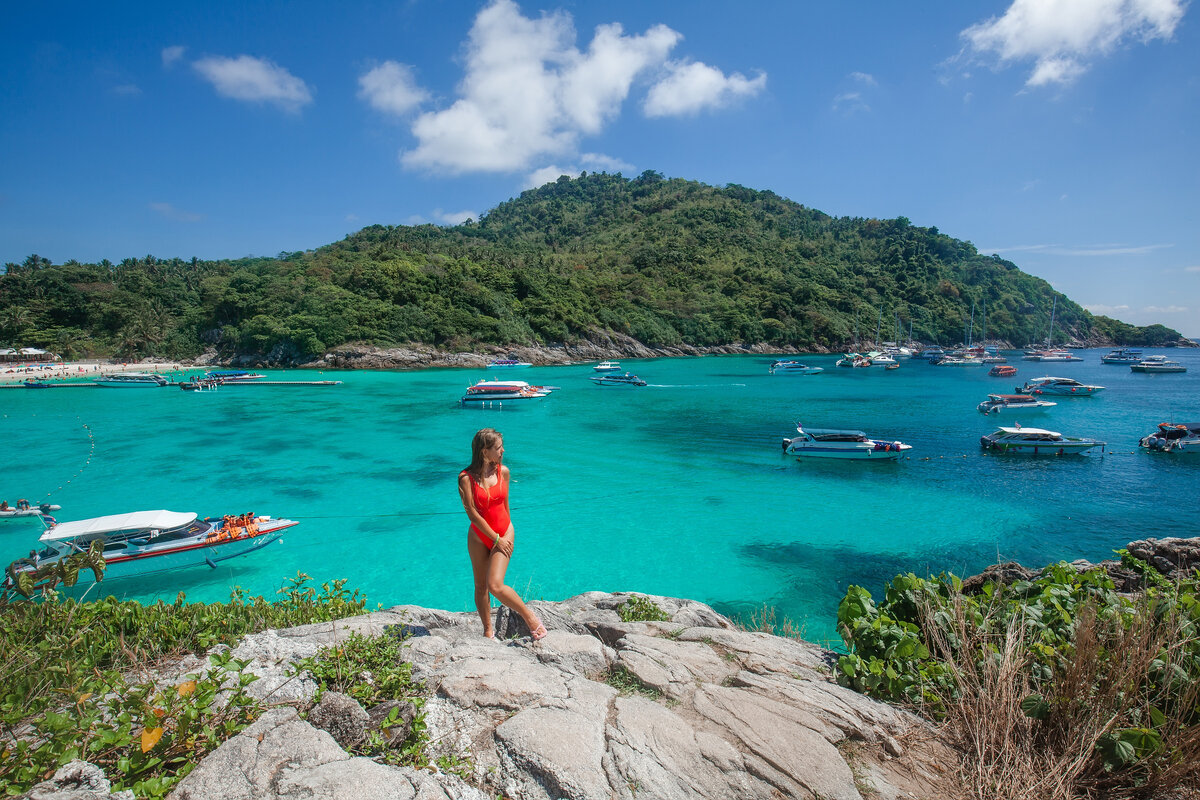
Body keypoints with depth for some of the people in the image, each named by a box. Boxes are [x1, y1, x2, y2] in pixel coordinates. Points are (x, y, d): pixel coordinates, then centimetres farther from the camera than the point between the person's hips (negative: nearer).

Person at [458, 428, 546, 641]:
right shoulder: (466, 477, -14)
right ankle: (488, 631, 30)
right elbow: (472, 513, -14)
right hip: (479, 537, 1)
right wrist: (496, 539, -12)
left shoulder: (503, 472, -5)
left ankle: (529, 616, 7)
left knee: (495, 585, -13)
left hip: (503, 533, 0)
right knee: (480, 586, 12)